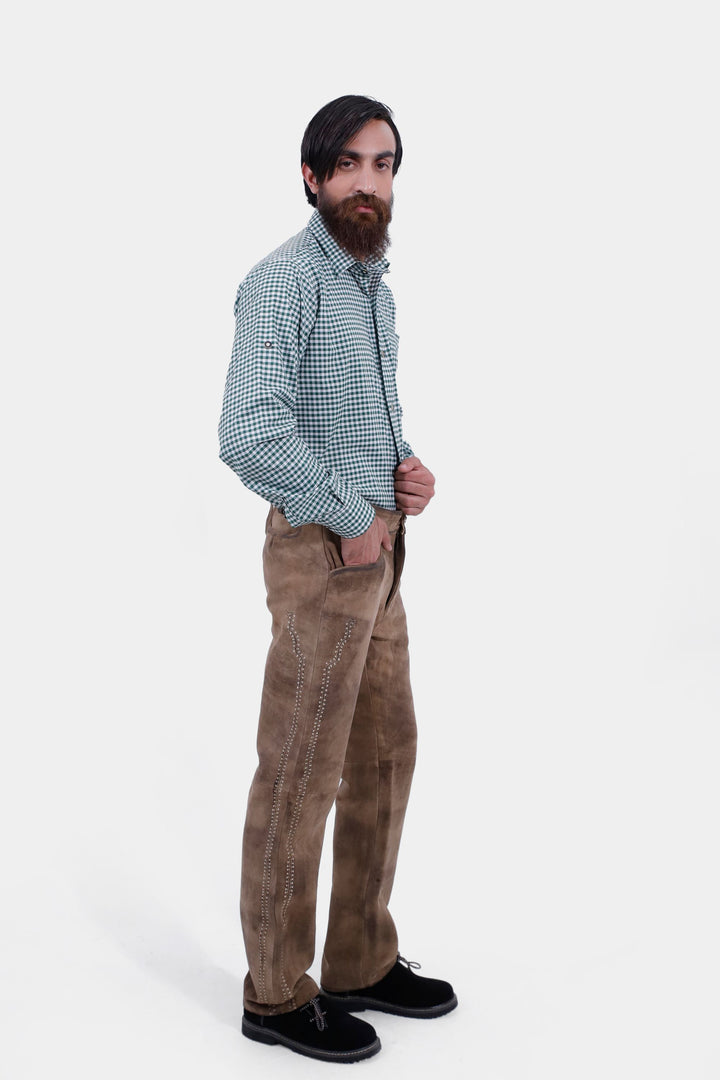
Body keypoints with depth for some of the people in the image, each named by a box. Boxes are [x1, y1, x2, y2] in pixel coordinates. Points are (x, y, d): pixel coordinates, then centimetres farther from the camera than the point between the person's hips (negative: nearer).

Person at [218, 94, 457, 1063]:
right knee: (302, 776, 0)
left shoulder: (375, 284, 15)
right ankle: (279, 994, 15)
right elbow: (250, 435, -29)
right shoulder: (284, 281, -15)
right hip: (322, 554, -9)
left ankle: (363, 964, 29)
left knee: (385, 757, 15)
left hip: (376, 552, 9)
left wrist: (410, 469, 4)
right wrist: (353, 520, -19)